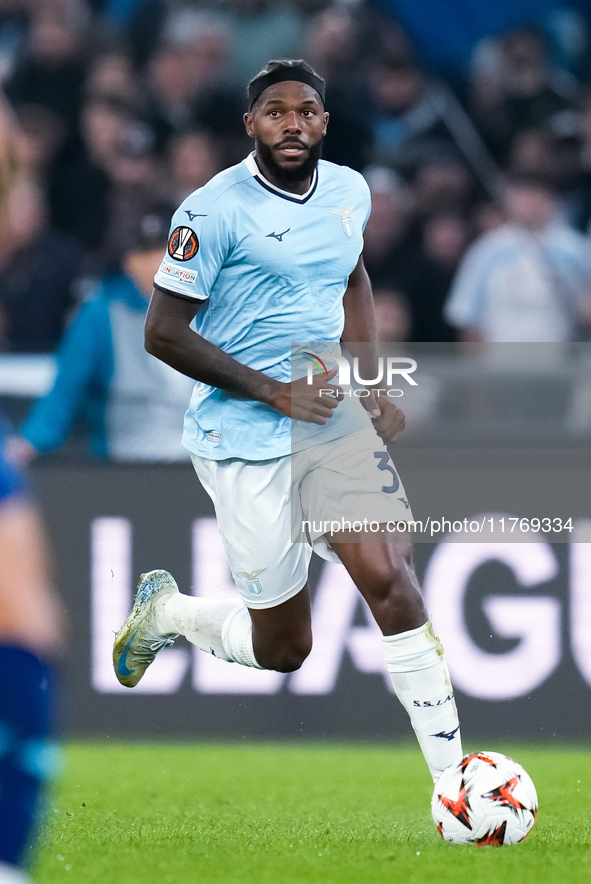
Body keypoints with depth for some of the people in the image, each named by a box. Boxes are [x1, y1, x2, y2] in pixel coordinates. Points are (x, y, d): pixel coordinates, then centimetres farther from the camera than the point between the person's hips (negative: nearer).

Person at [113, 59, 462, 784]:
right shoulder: (216, 210, -14)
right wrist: (276, 392, -16)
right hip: (244, 444, -5)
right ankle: (166, 611, 32)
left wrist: (372, 385, 12)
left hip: (335, 420, 5)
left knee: (388, 576, -15)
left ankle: (451, 770, -13)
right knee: (282, 648, 1)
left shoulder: (350, 192, 6)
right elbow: (163, 333, -12)